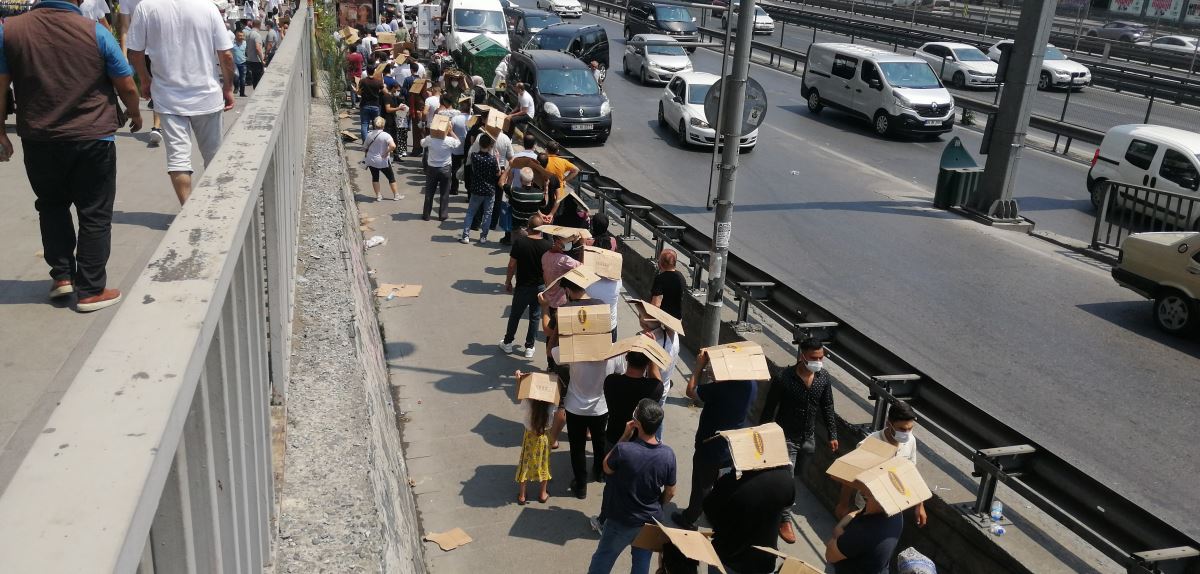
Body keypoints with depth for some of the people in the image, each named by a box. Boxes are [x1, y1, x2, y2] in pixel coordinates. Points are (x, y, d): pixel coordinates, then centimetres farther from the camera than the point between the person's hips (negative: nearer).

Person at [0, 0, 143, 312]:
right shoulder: (95, 31, -8)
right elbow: (127, 87, -2)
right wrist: (135, 115, 17)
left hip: (40, 142, 2)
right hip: (94, 139, -2)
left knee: (52, 206, 23)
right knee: (94, 215, 7)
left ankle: (61, 275, 22)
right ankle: (90, 290, 10)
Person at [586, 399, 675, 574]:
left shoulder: (623, 450, -31)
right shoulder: (668, 455, -19)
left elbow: (606, 467, -8)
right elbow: (670, 493, -4)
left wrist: (625, 436, -12)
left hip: (621, 520, -3)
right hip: (651, 520, 3)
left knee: (602, 559, 20)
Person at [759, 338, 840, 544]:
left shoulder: (824, 377, -10)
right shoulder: (783, 378, -24)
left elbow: (827, 407, 3)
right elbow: (769, 409, -15)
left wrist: (833, 434, 4)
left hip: (808, 438, 5)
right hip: (786, 436, -5)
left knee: (794, 475, 23)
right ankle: (785, 521, 14)